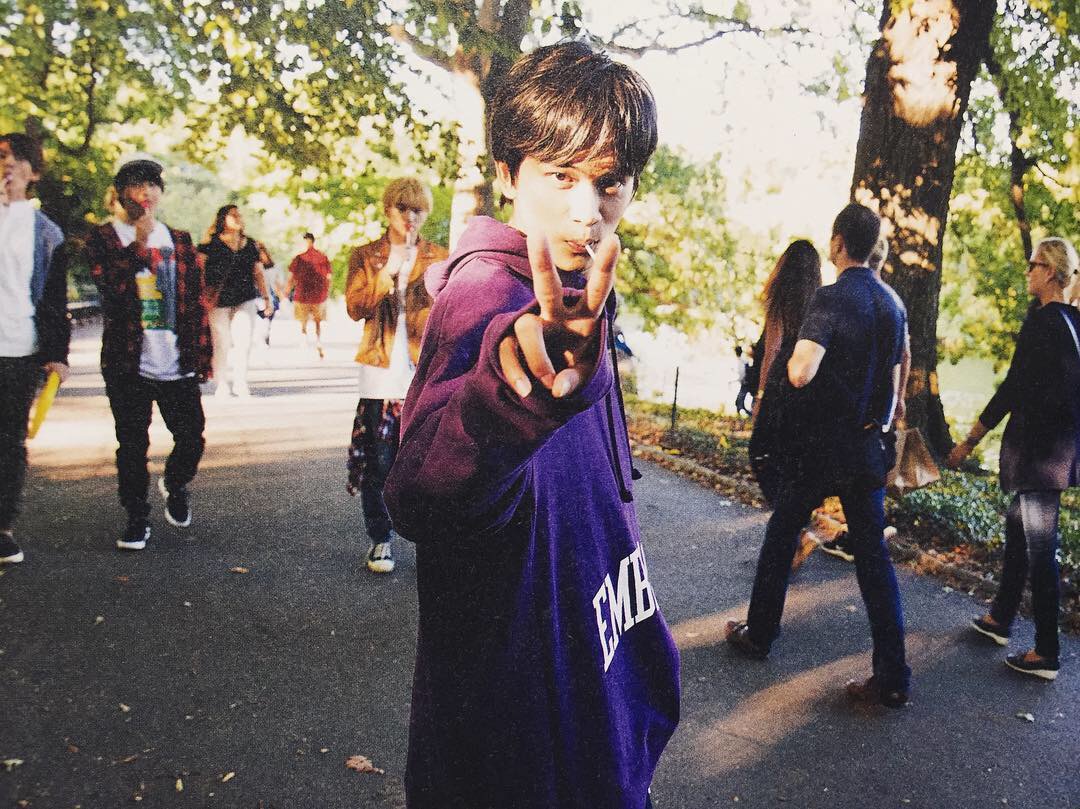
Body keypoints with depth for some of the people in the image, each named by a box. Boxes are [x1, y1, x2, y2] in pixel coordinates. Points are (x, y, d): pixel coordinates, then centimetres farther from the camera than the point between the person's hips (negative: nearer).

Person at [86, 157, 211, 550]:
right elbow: (109, 284, -16)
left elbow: (195, 300, 11)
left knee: (191, 437, 3)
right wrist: (140, 243, -17)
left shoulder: (179, 240, 12)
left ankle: (174, 484, 34)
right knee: (132, 446, 4)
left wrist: (202, 352, 6)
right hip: (128, 363, -2)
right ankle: (137, 518, 19)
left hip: (178, 365, 2)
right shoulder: (103, 238, 2)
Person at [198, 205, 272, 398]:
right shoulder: (211, 243, 1)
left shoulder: (251, 244, 14)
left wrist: (267, 298, 15)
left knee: (244, 342, -4)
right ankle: (222, 385, 10)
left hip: (246, 300, 3)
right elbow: (199, 268, -4)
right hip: (218, 302, -3)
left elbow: (258, 273, 18)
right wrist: (204, 295, -15)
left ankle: (240, 383, 6)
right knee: (221, 344, -1)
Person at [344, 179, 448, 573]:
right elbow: (354, 307, -4)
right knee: (379, 463, 2)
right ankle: (380, 539, 18)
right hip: (381, 374, 0)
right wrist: (388, 271, -13)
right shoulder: (365, 256, 9)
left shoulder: (439, 258, 10)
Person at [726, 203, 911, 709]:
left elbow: (800, 373, -28)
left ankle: (759, 634, 28)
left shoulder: (831, 298, -16)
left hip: (818, 446, -5)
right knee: (873, 554, 6)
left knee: (781, 537, 14)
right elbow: (894, 383, 14)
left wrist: (791, 359, -6)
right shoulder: (891, 304, 7)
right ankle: (892, 677, 7)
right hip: (869, 447, 6)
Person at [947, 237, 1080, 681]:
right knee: (1017, 525, 20)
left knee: (1039, 545, -3)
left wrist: (970, 440, -15)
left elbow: (1014, 386, -19)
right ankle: (1000, 619, 34)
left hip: (1039, 445, -9)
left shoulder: (1042, 319, -16)